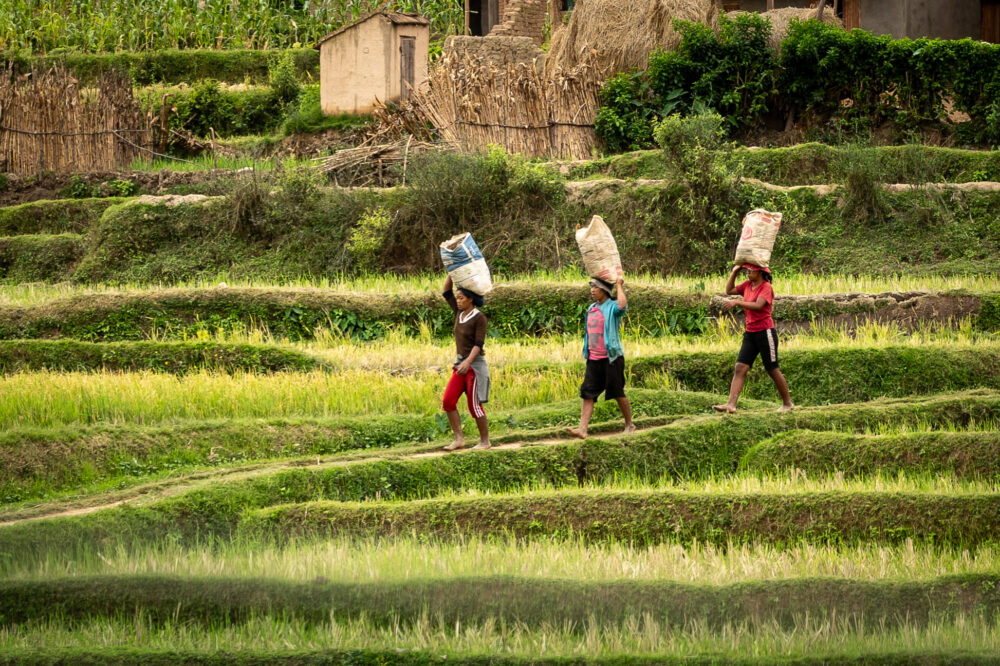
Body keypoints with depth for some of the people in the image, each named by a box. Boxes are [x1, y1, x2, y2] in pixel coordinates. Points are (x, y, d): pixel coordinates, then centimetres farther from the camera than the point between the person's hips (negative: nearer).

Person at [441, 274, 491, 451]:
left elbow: (479, 343, -19)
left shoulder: (479, 318, -12)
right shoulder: (460, 313, 8)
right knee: (448, 402, -4)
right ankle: (459, 439, 1)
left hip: (475, 364, -7)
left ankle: (485, 441, 8)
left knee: (474, 405, -5)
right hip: (461, 364, 7)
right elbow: (446, 292, 12)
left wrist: (468, 362, -32)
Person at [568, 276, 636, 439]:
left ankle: (629, 425, 20)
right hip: (593, 359, 7)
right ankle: (582, 429, -11)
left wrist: (619, 285, -19)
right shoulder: (592, 308, 15)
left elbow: (622, 305, -33)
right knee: (587, 394, -4)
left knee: (618, 394, 3)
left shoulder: (612, 307, -9)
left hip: (611, 358, -7)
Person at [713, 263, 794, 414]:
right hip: (750, 333, 7)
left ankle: (788, 404, 17)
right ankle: (731, 405, -13)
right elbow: (729, 291, 17)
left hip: (765, 333, -7)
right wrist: (734, 272, 7)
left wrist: (737, 303, -31)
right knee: (739, 368, -6)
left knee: (773, 370, 2)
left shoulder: (766, 287, -12)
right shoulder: (748, 285, 11)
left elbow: (758, 305, -26)